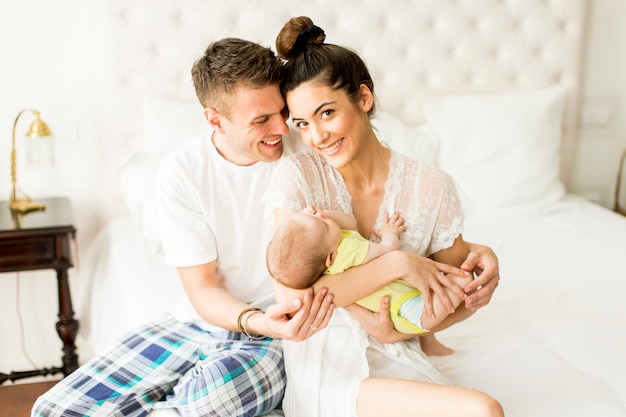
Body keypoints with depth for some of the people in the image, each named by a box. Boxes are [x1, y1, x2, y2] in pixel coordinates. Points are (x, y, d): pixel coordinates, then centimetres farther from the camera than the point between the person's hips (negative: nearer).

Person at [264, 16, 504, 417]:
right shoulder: (296, 174, -8)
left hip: (397, 360, 4)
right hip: (325, 364, -3)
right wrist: (395, 263, -23)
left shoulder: (431, 185, -3)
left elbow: (458, 288, 9)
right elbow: (290, 295, -16)